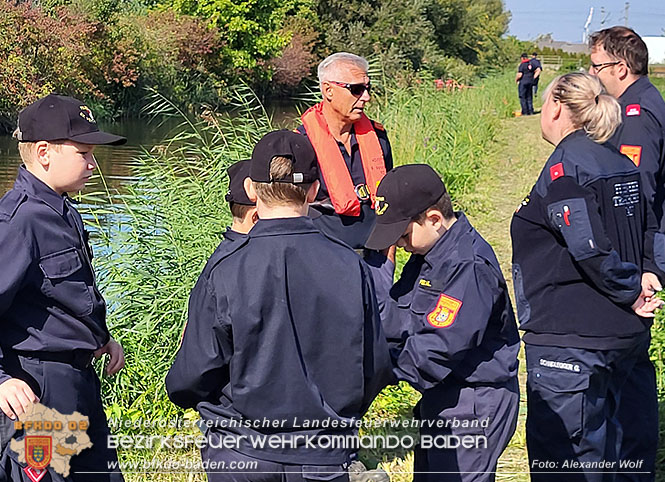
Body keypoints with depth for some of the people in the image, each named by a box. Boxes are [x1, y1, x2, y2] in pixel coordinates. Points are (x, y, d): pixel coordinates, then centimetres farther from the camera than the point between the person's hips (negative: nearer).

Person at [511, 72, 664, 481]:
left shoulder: (564, 168, -17)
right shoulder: (619, 164, 11)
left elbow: (591, 250, -24)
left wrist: (631, 294, -12)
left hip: (572, 341, -9)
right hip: (623, 336, 9)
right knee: (599, 448, 22)